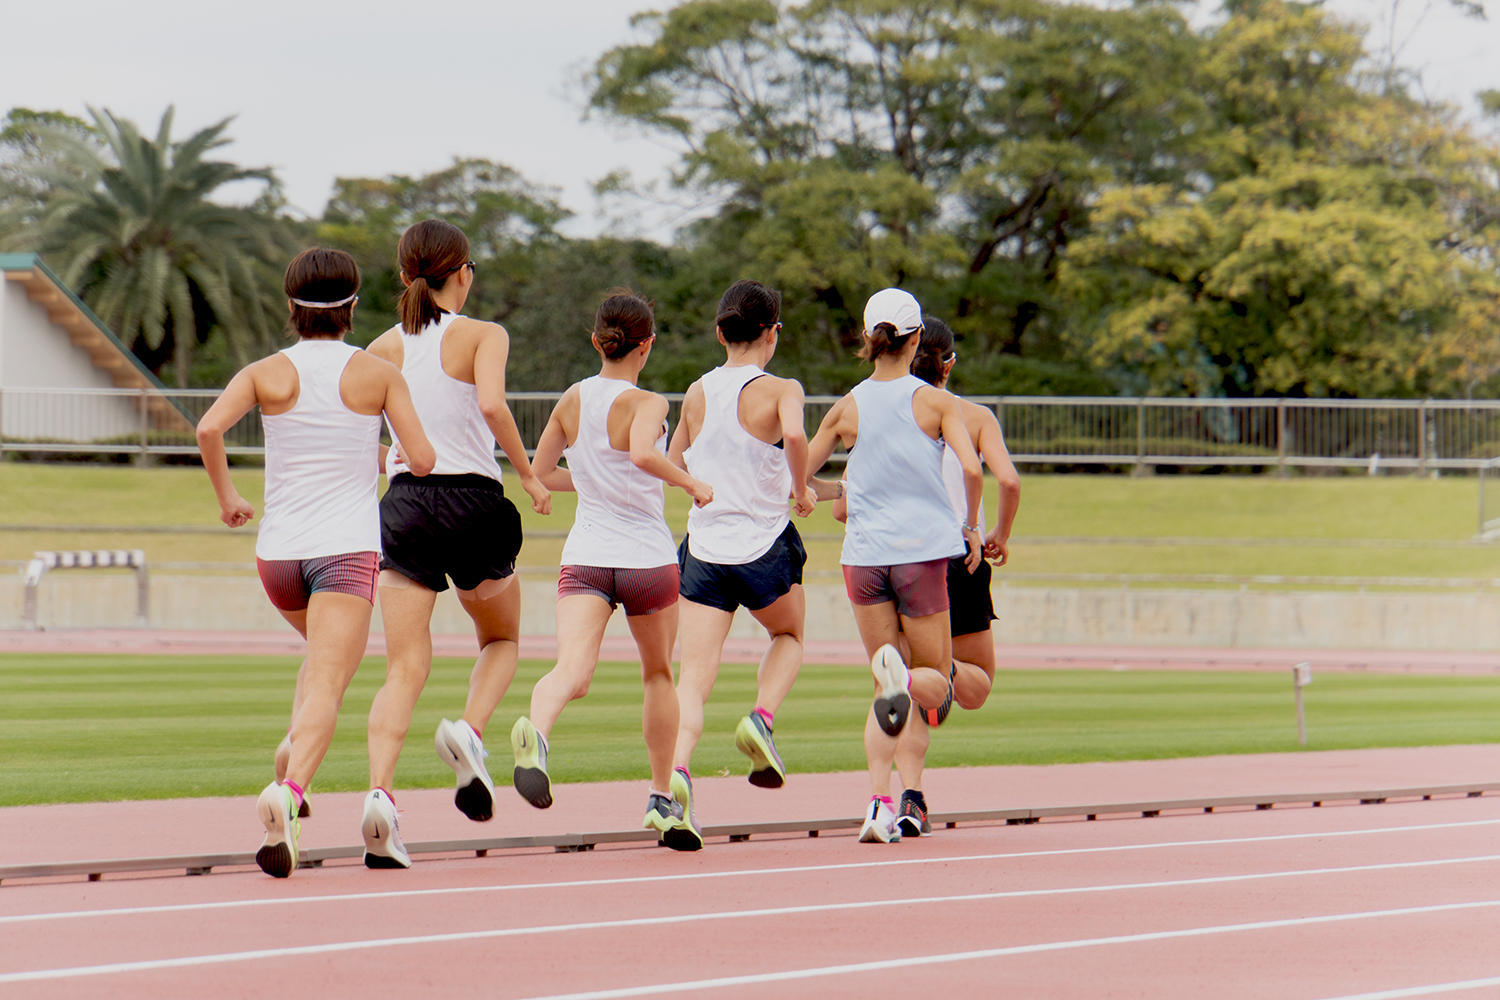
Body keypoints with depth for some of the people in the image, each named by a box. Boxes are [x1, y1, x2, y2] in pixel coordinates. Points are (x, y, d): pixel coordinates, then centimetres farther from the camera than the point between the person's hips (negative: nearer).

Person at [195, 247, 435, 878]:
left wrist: (226, 496, 4)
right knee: (326, 686, -15)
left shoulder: (266, 374, 5)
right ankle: (289, 788, -40)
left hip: (278, 550, 3)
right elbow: (423, 460, -2)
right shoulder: (378, 374, 3)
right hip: (348, 547, -3)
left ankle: (296, 753, 14)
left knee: (327, 656, 32)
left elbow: (209, 428, -11)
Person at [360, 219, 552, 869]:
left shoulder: (385, 347, 10)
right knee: (502, 640, 22)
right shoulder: (483, 336, -1)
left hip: (403, 503, 2)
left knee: (404, 668, -3)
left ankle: (380, 790, -24)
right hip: (473, 499, -2)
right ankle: (469, 730, -7)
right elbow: (491, 404, -20)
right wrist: (528, 475, -9)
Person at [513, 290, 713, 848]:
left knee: (573, 669, -17)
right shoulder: (646, 404, -10)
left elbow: (541, 472, 16)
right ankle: (662, 799, 29)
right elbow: (644, 453, -31)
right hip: (648, 557, -2)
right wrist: (693, 484, -16)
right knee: (658, 673, 21)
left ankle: (535, 731, -52)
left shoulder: (572, 400, 6)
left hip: (584, 558, 2)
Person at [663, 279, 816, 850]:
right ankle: (760, 720, 2)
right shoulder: (780, 391, -6)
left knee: (694, 674, -4)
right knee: (788, 636, 27)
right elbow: (794, 434, -27)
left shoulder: (696, 394, 7)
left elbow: (673, 466, 18)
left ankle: (676, 772, -26)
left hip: (703, 546, 2)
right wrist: (801, 489, -9)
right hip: (765, 545, -2)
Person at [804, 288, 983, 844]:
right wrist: (971, 527, 3)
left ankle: (880, 803, -7)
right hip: (922, 549, -2)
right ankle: (905, 681, -28)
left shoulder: (848, 409, 5)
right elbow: (971, 468, -13)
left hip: (863, 555, 2)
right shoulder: (935, 401, -1)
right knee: (937, 682, 10)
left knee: (884, 690, 11)